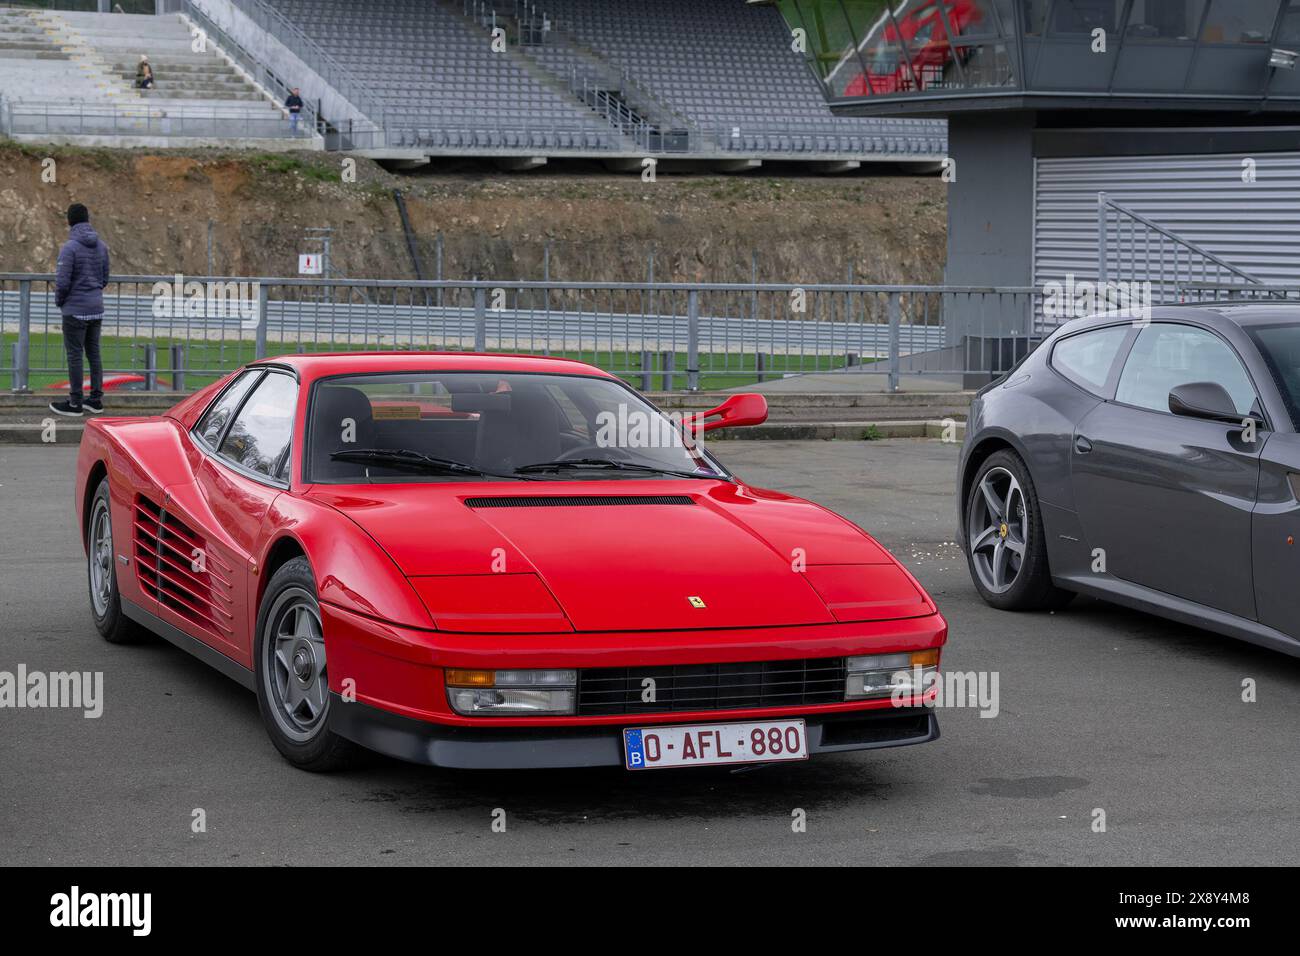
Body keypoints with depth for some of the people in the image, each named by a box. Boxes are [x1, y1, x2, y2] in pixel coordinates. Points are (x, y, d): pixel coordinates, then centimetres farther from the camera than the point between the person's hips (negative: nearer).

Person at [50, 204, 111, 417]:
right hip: (97, 308, 6)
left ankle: (75, 403, 2)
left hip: (75, 309, -6)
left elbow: (63, 281, -17)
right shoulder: (101, 246, 5)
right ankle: (96, 399, 17)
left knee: (74, 355, -1)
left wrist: (59, 301, 1)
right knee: (93, 353, 13)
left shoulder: (70, 247, -15)